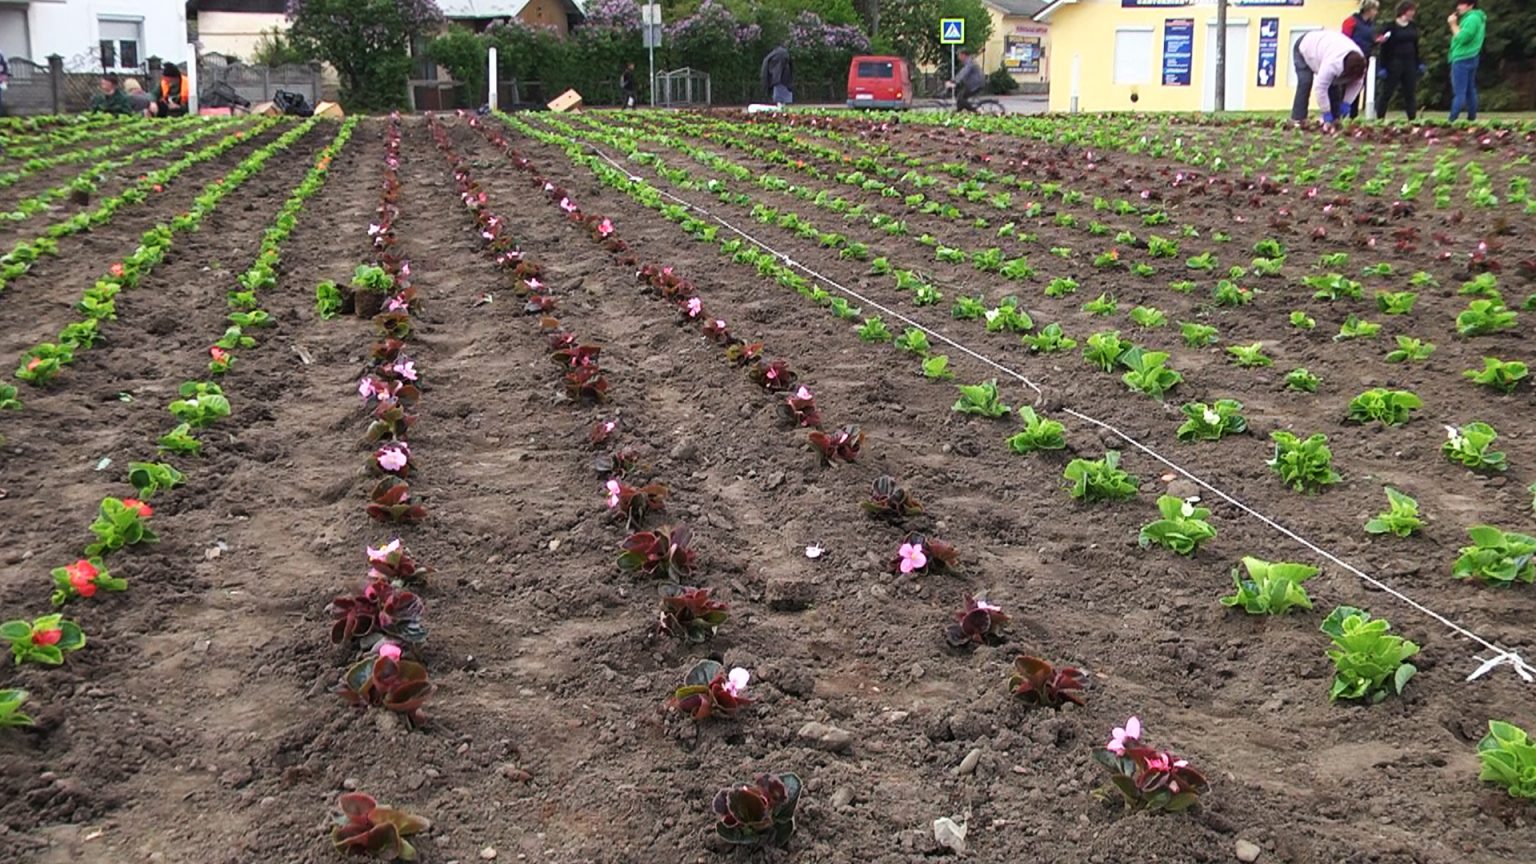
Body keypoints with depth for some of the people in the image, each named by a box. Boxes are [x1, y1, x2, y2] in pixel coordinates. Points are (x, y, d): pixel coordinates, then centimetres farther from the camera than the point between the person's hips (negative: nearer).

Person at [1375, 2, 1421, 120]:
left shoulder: (1413, 26, 10)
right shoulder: (1391, 26, -6)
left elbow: (1416, 46, 16)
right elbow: (1384, 48, -8)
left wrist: (1418, 64, 11)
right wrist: (1383, 67, -13)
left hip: (1410, 63, 6)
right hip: (1394, 63, -5)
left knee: (1411, 93, 5)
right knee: (1386, 93, -1)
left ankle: (1412, 120, 7)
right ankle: (1379, 119, 2)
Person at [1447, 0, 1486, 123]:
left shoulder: (1472, 18, -15)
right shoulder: (1474, 18, 17)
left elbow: (1461, 38, -20)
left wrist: (1453, 24, -12)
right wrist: (1455, 24, 6)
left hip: (1463, 59, -10)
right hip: (1469, 58, 10)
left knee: (1459, 93, -12)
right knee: (1470, 91, 12)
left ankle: (1452, 121, -15)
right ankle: (1472, 119, 15)